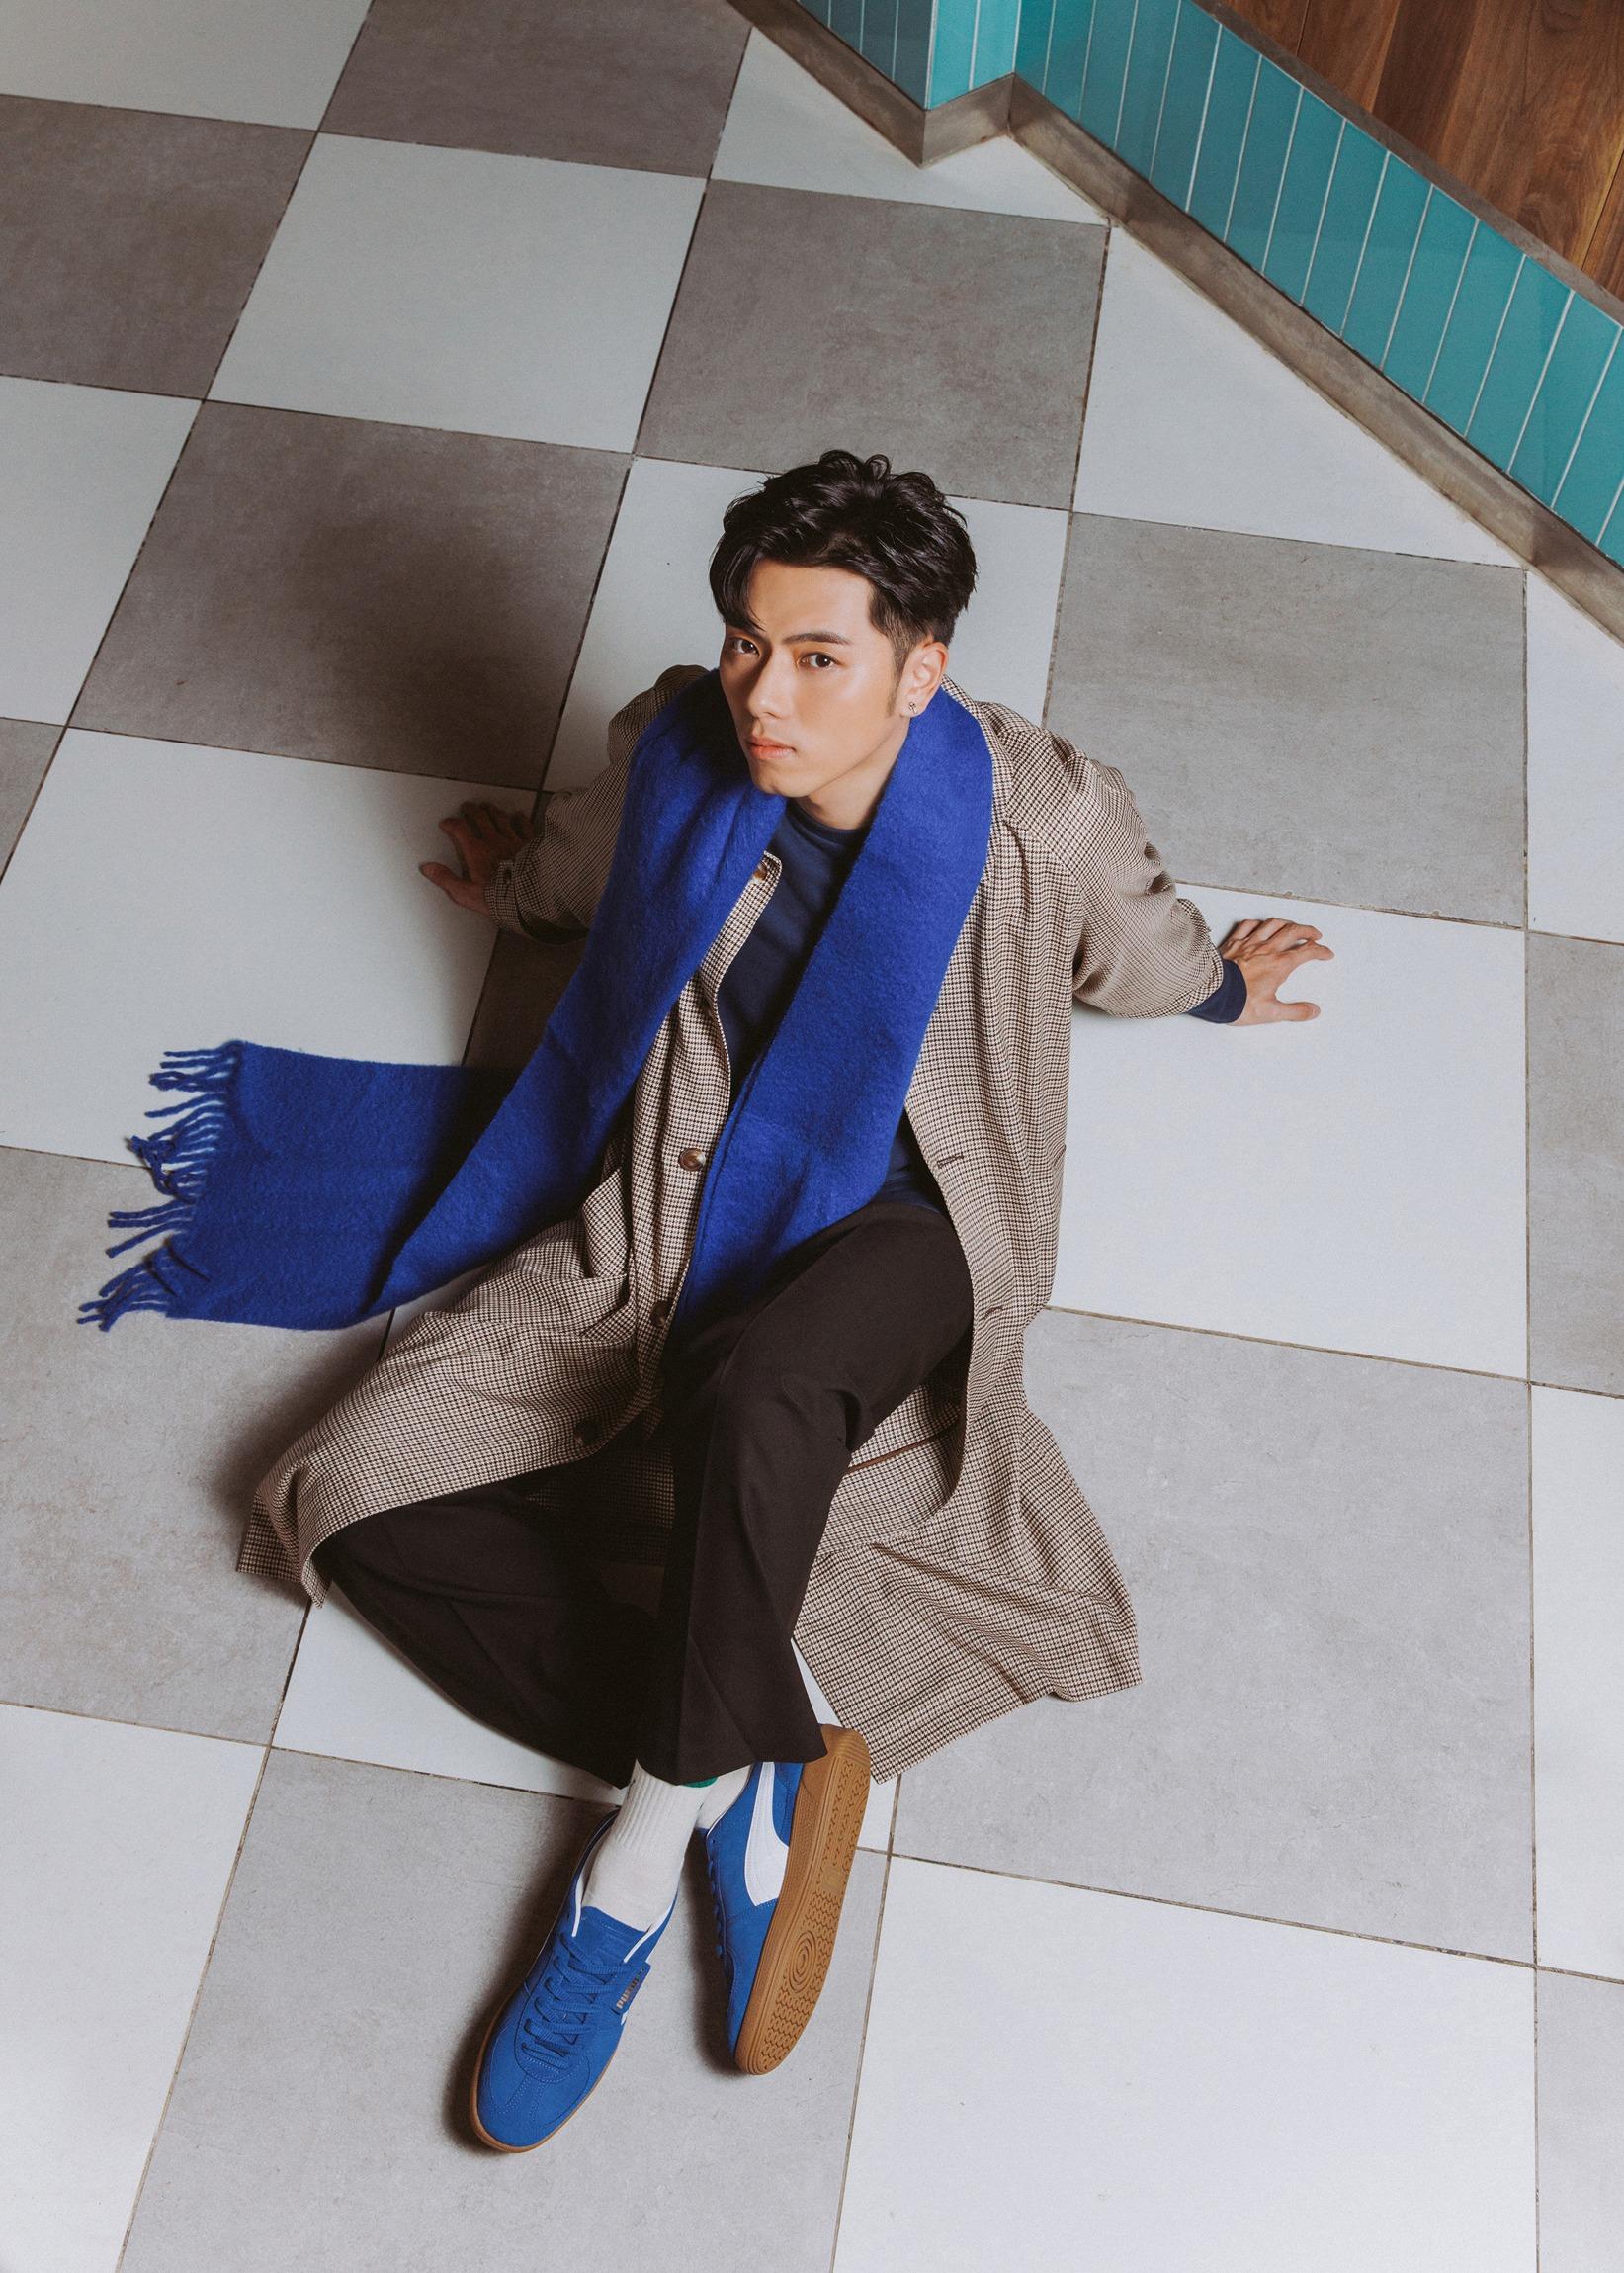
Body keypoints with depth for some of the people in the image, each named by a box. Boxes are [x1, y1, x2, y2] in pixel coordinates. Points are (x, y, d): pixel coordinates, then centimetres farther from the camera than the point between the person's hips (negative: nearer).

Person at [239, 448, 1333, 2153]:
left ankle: (656, 1825, -19)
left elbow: (1141, 957, 9)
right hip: (689, 1211, 4)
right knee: (360, 1498, -14)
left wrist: (1227, 990, 30)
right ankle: (757, 1782, -15)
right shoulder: (678, 751, -8)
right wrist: (515, 889, 40)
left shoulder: (1045, 819, -17)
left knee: (758, 1386, -42)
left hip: (909, 1222, -4)